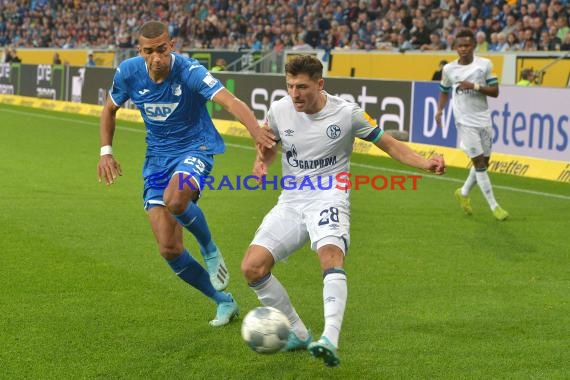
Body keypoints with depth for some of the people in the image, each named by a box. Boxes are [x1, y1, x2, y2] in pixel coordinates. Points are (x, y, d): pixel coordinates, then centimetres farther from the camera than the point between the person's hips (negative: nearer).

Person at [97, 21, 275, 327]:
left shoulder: (189, 72, -21)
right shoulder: (128, 72, -9)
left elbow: (229, 101, -37)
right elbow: (109, 110, 11)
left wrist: (256, 130, -55)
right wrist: (105, 151, -1)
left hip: (195, 148, -4)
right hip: (157, 157, 5)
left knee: (175, 200, -39)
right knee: (168, 249, -4)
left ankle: (209, 249, -6)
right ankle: (224, 302, 17)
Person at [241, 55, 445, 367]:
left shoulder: (347, 113, -8)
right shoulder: (279, 110, 0)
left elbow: (389, 144, 1)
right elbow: (267, 145, 20)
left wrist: (425, 163, -14)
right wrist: (261, 163, -4)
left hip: (328, 199, -4)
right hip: (291, 201, 4)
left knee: (331, 255, -35)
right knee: (252, 267, -12)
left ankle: (330, 340, -48)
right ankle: (297, 334, 6)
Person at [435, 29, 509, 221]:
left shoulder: (485, 64, -2)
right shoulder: (449, 69, 0)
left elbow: (495, 91, -6)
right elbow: (444, 91, 16)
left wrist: (474, 86, -20)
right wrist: (439, 110, 1)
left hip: (483, 120, 2)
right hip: (465, 122, -2)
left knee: (484, 162, 10)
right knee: (479, 163, -7)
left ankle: (464, 193, 34)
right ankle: (494, 206, -2)